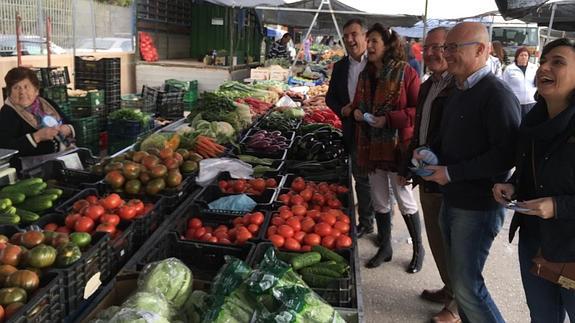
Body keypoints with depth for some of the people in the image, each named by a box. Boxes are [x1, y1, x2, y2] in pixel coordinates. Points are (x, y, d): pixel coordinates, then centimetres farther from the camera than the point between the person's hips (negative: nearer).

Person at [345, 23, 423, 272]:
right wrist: (355, 111, -2)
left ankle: (418, 249, 24)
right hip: (371, 146, 6)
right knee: (379, 200, 14)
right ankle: (385, 247, 30)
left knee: (404, 200, 5)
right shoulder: (366, 74, 8)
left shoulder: (405, 72, -11)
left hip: (397, 146, -6)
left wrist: (389, 119, -21)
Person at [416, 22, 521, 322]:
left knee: (467, 285, -1)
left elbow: (506, 154, -26)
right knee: (457, 276, 19)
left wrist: (453, 173, -22)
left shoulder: (497, 95, -19)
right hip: (451, 200, 9)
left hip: (479, 206, -9)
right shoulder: (458, 91, 11)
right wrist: (428, 151, 3)